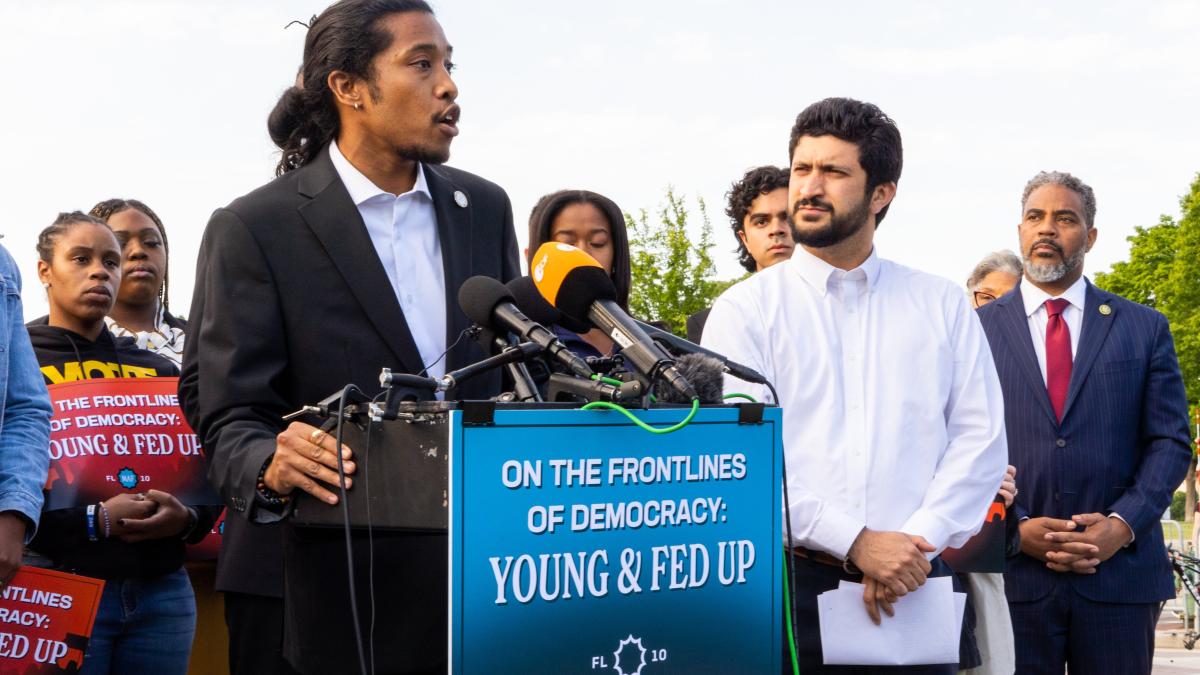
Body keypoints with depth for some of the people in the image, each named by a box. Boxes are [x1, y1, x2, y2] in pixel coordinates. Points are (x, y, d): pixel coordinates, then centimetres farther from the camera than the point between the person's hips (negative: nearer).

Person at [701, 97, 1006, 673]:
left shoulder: (942, 306, 11)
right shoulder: (745, 309, 3)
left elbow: (981, 437, 4)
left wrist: (914, 542, -10)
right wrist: (856, 543, -14)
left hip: (914, 590, 2)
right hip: (791, 587, -1)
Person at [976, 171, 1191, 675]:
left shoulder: (1144, 329, 10)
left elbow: (1171, 441, 5)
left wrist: (1123, 524, -9)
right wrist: (1015, 528, -10)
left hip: (1120, 572, 1)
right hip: (1012, 573, -1)